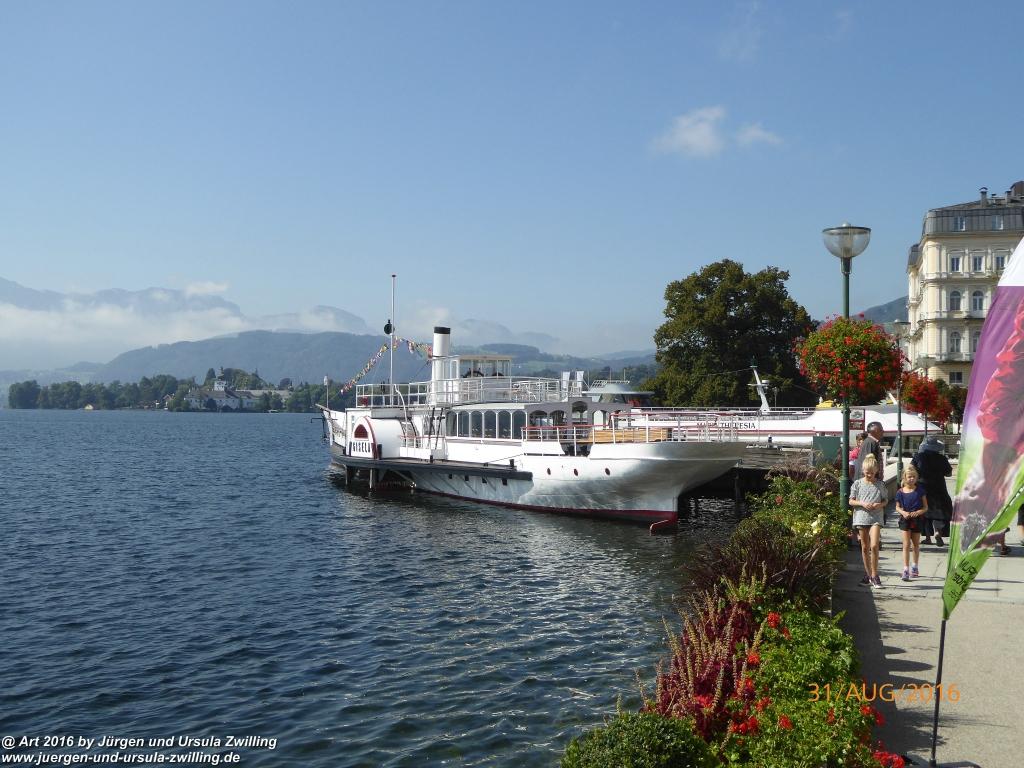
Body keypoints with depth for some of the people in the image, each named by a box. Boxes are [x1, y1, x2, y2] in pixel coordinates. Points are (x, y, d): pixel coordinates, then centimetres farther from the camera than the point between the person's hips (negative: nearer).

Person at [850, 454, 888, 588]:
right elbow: (851, 501, 5)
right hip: (861, 517, 2)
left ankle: (874, 576, -7)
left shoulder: (880, 484, 4)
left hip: (875, 518, -1)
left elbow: (886, 500, 12)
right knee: (865, 548, 8)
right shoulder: (858, 483, 4)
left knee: (874, 546, -15)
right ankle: (868, 575, 20)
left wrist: (880, 505, -9)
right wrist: (862, 503, -12)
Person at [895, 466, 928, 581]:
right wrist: (903, 512, -14)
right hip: (905, 520, -1)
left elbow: (925, 507, 0)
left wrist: (918, 512, -18)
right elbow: (897, 507, 6)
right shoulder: (900, 492, -5)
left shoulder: (920, 490, -5)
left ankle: (914, 566, 34)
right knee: (906, 544, -7)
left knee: (916, 544, 16)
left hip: (917, 519, 1)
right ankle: (906, 569, -7)